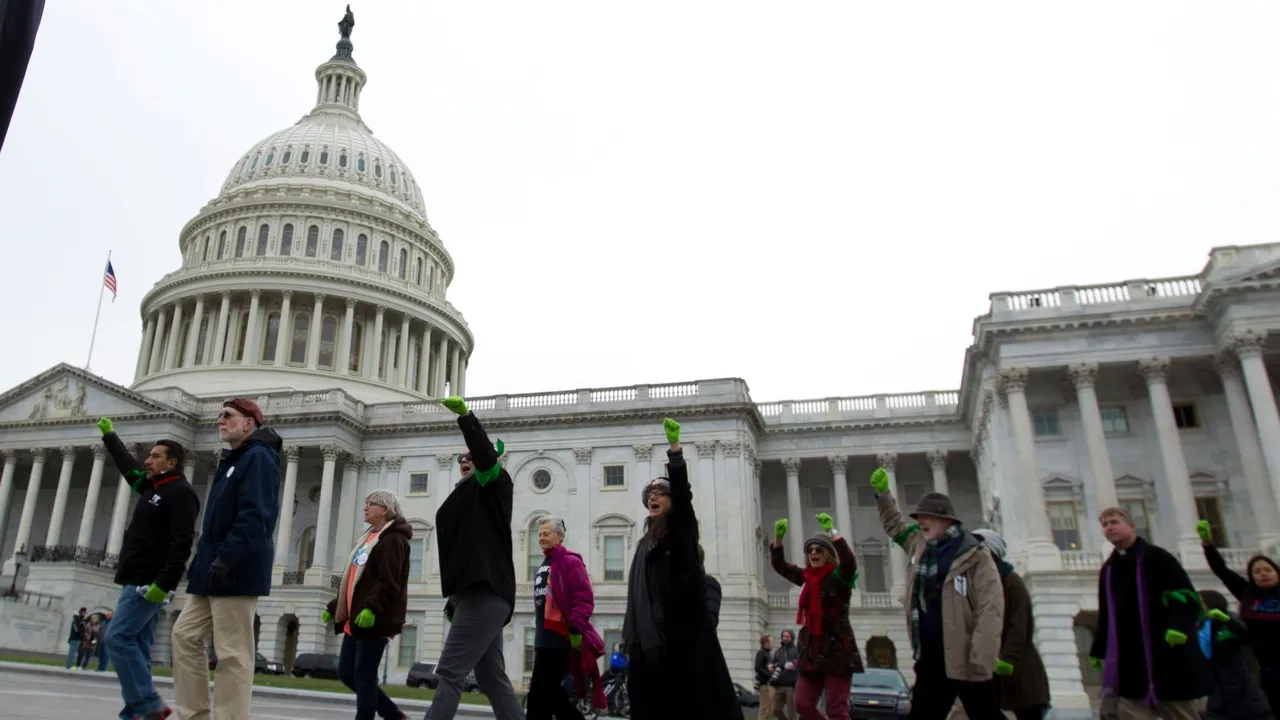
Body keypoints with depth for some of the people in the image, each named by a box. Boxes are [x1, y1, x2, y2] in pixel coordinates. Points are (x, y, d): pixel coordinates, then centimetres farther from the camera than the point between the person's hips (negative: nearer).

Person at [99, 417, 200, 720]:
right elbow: (129, 466, 37)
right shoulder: (153, 486, 17)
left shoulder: (181, 492, -11)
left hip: (150, 583, -9)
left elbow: (182, 543, -20)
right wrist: (109, 435, 45)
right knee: (136, 646, 6)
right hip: (139, 581, 9)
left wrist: (164, 583, -27)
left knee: (117, 638, -14)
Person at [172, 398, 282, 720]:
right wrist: (206, 558, 18)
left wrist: (226, 559, -27)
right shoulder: (232, 460, 22)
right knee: (185, 635, 12)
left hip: (237, 572, -11)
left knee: (232, 654, -7)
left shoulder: (258, 458, -10)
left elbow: (255, 517, -22)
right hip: (216, 571, 11)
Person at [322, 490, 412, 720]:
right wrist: (333, 607, 23)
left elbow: (388, 581, -22)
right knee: (346, 673, 10)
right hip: (355, 618, 10)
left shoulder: (393, 539, -9)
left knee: (364, 675, -6)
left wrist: (372, 608, -34)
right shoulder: (369, 538, 21)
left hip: (373, 620, -10)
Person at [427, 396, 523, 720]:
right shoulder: (467, 497, 26)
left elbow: (486, 454, -20)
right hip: (478, 594, 10)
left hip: (485, 594, -10)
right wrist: (455, 598, 21)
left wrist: (465, 416, -33)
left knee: (449, 672, -12)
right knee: (493, 680, 10)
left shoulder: (494, 484, 2)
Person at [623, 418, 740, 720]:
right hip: (651, 637, 6)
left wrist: (674, 446, -25)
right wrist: (631, 638, 10)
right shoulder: (644, 545, 20)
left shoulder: (683, 530, 3)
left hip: (684, 631, -6)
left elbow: (683, 493, -14)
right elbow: (636, 595, 18)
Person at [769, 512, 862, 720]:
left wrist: (831, 532, -32)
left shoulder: (839, 576, -6)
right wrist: (778, 537, 1)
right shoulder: (807, 577, 12)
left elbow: (850, 561, -27)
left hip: (837, 650, -7)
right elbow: (779, 564, 16)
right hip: (811, 651, 7)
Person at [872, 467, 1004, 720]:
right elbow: (895, 526, 31)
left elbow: (990, 611, -18)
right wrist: (882, 493, 21)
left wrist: (980, 664, -23)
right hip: (930, 659, 7)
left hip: (966, 661, -7)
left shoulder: (975, 556, -11)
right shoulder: (920, 547, 11)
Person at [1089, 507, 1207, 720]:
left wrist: (1179, 626, -28)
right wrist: (1098, 650, 18)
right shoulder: (1107, 570, 17)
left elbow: (1186, 594, -11)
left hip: (1167, 656, -5)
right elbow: (1105, 614, 21)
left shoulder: (1156, 557, -1)